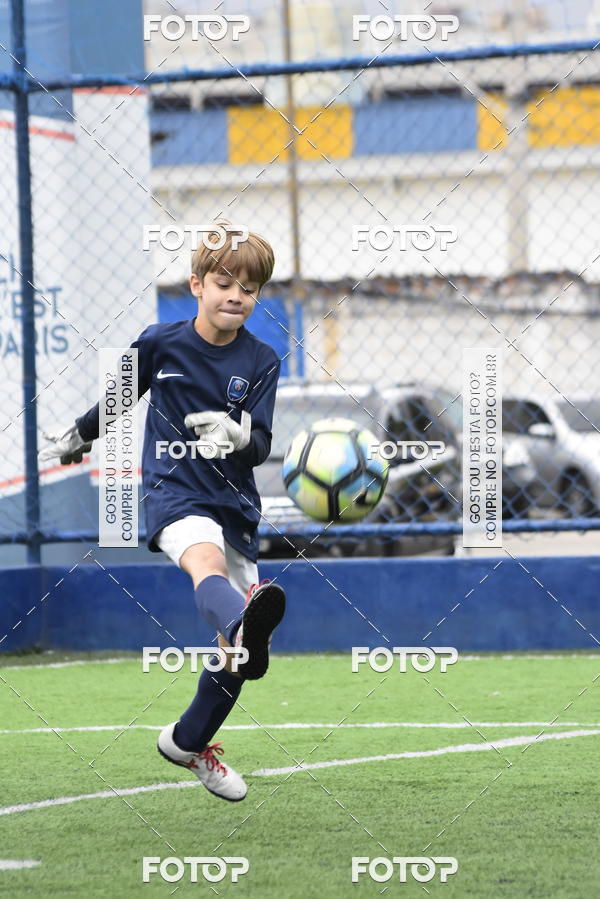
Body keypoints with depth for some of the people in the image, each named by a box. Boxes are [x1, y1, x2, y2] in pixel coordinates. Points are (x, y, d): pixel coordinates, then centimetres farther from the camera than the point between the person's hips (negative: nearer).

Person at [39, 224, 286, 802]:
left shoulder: (261, 362, 3)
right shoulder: (161, 342, 0)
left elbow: (261, 447, -5)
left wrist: (239, 435, -28)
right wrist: (77, 437, 33)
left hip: (235, 504, 4)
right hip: (173, 491, -4)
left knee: (239, 647, 4)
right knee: (207, 561, -39)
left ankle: (190, 743, 29)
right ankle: (246, 628, -75)